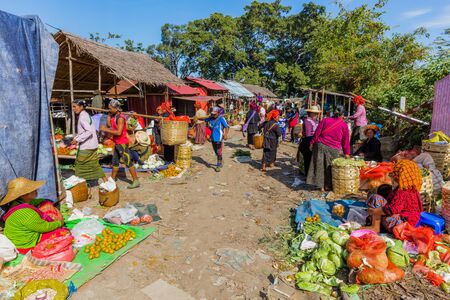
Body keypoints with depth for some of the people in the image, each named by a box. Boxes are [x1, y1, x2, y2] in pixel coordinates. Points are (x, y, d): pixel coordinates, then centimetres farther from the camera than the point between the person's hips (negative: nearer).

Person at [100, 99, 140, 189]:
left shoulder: (120, 118, -18)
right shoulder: (113, 116, 10)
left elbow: (119, 132, -26)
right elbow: (108, 125, 3)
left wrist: (106, 130, -20)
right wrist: (109, 115, -1)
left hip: (122, 143, -9)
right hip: (117, 143, 9)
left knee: (128, 162, -6)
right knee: (115, 162, 18)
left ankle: (136, 181, 0)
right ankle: (112, 179, 32)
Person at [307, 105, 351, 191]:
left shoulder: (325, 120, 2)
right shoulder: (344, 125, 1)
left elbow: (317, 133, 1)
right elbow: (346, 140, 4)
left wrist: (312, 143, 8)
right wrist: (346, 153, 11)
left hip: (320, 145, 1)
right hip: (334, 149, -1)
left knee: (320, 165, 9)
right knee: (330, 167, 12)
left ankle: (321, 186, 14)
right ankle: (327, 185, 21)